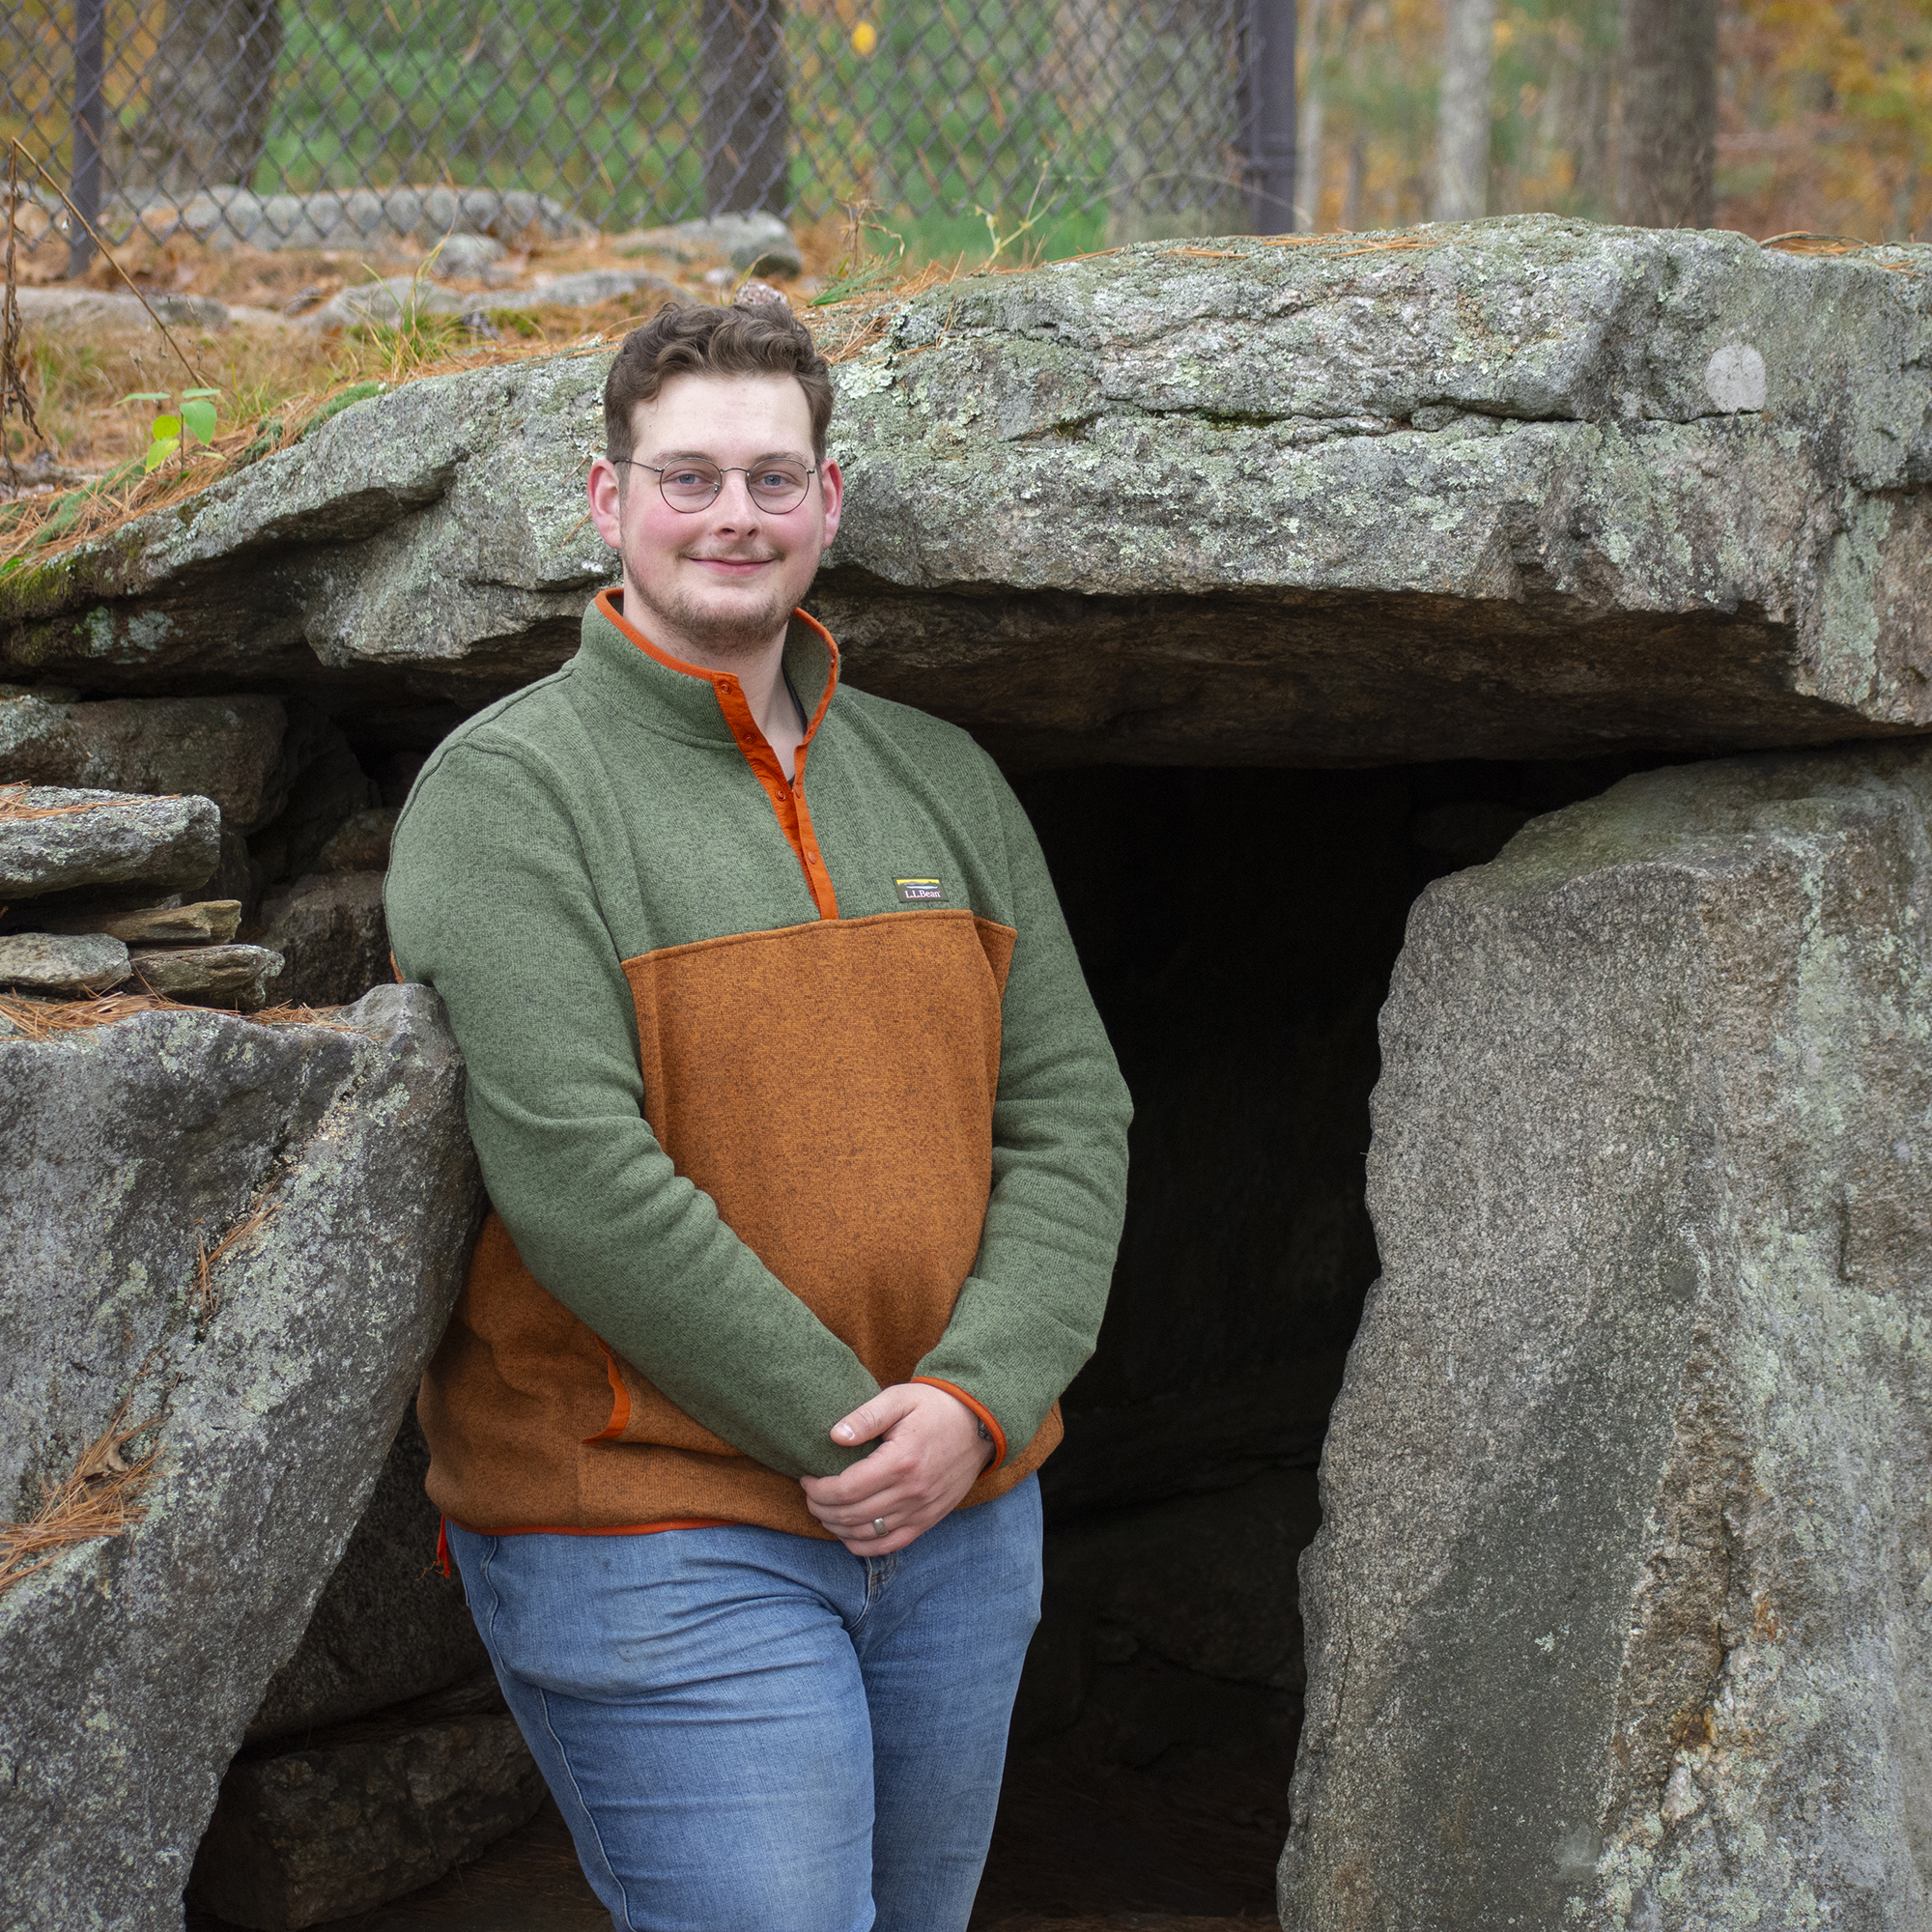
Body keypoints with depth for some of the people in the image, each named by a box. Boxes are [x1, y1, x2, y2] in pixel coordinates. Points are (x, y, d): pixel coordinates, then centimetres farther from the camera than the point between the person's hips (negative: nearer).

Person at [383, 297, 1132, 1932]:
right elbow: (573, 1171, -17)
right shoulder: (507, 788, -8)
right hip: (656, 1547, -6)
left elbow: (1070, 1111, 6)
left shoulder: (943, 782, 11)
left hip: (962, 1526, 6)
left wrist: (977, 1400, -10)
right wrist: (846, 1427, -16)